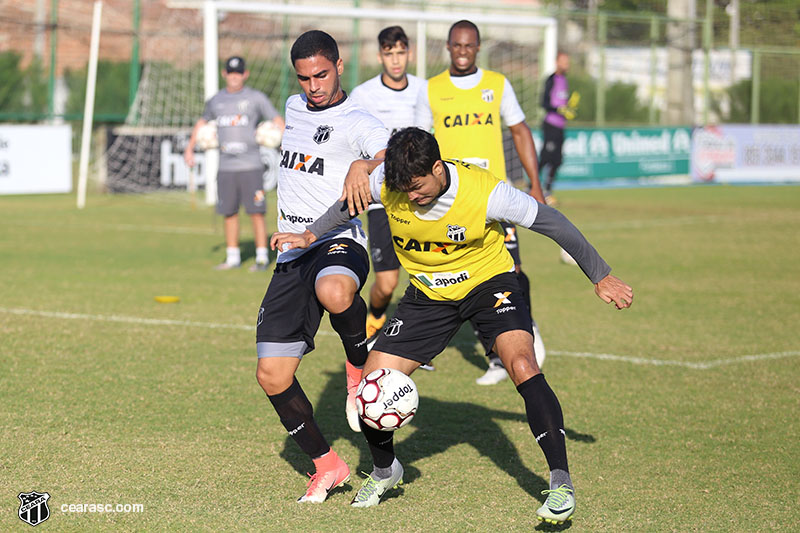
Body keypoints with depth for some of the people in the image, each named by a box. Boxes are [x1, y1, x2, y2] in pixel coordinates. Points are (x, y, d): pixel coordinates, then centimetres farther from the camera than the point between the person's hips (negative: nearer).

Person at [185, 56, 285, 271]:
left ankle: (262, 257, 0)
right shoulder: (216, 100, 13)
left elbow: (277, 120, -4)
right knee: (229, 213, 7)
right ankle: (232, 257, 16)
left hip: (251, 166, -4)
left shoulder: (256, 98, 1)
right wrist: (190, 147, 27)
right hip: (226, 167, 4)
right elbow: (202, 122, 29)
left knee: (256, 213, -6)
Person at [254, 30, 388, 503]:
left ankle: (360, 364, -11)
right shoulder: (295, 108, 17)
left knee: (334, 291, -44)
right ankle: (327, 465, 16)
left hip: (337, 241, -7)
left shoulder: (358, 123, -6)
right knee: (272, 374, -2)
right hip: (292, 255, 7)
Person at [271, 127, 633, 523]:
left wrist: (600, 276, -9)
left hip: (489, 283, -3)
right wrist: (311, 235, -4)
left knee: (522, 365, -30)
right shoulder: (385, 183, -21)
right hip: (427, 294, 4)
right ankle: (384, 470, 26)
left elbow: (551, 223, -17)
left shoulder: (485, 192, -31)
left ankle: (561, 483, -23)